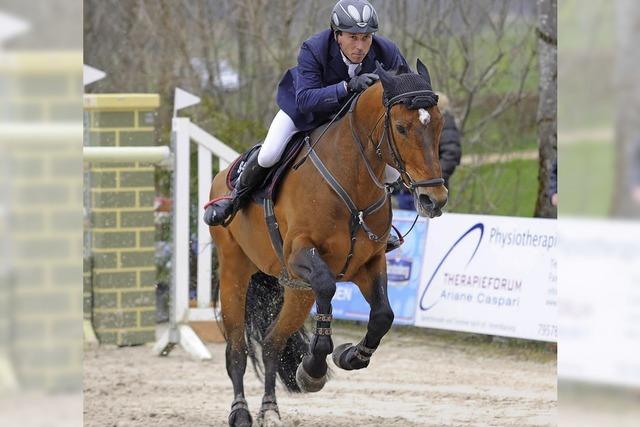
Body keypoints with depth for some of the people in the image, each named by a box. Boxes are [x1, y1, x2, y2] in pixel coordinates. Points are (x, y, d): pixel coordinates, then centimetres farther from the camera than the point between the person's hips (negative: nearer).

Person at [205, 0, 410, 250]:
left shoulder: (386, 53, -29)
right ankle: (236, 198, 9)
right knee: (268, 156, -22)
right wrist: (347, 87, -60)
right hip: (306, 107, -3)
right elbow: (305, 100, -47)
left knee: (391, 173, -10)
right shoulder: (313, 50, -37)